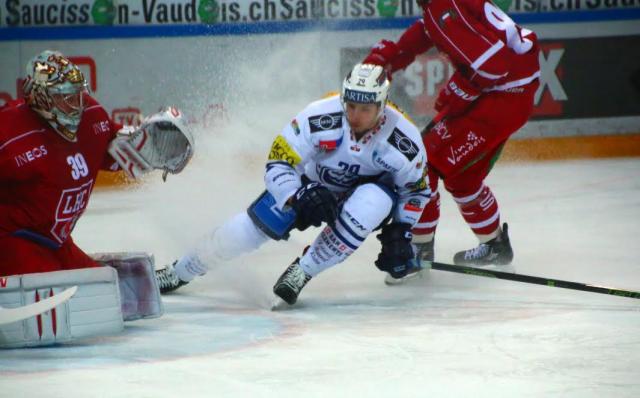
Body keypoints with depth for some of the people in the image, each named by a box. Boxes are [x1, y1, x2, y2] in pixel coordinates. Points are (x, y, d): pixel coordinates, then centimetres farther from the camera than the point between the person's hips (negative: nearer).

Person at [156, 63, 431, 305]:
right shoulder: (320, 118, -32)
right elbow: (278, 165, -24)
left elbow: (416, 188, -7)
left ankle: (302, 272, -22)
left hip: (364, 193, 0)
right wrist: (300, 198, -41)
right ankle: (180, 272, 20)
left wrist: (400, 233, -15)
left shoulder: (403, 139, -27)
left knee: (376, 200, -36)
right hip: (313, 184, 0)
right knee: (249, 228, -8)